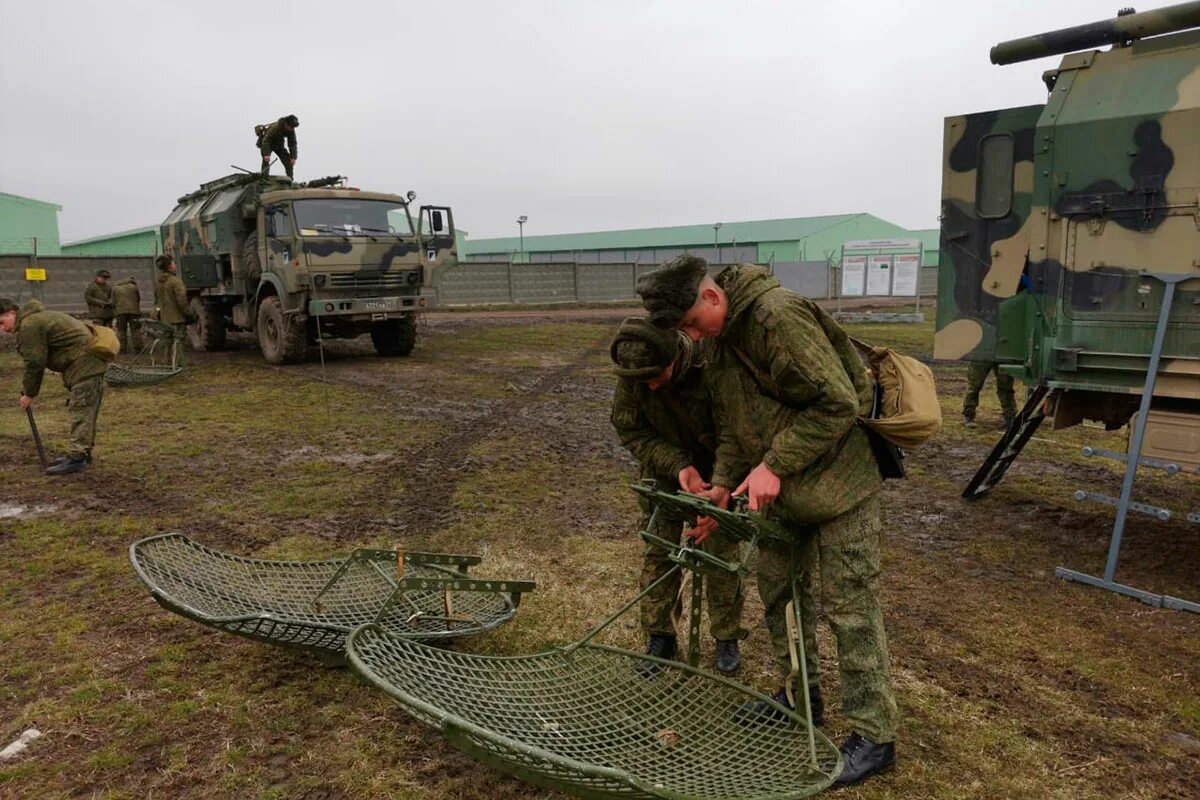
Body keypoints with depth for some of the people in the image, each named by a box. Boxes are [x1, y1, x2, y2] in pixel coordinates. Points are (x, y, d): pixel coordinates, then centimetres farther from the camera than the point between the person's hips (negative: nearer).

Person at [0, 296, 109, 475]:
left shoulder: (29, 326, -14)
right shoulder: (37, 318, 20)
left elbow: (35, 362, -13)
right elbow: (37, 360, 23)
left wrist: (29, 393, -2)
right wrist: (28, 388, 19)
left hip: (84, 364, -11)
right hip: (90, 362, 11)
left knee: (80, 411, -11)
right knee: (85, 411, 15)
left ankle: (77, 457, -11)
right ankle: (82, 452, 23)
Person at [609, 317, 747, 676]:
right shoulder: (631, 377, -24)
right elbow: (630, 431, -16)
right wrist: (678, 466, -29)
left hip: (718, 470, -2)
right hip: (665, 468, 2)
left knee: (723, 550, 2)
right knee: (658, 551, 4)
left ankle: (727, 638, 20)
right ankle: (659, 636, 19)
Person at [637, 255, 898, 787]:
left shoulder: (779, 315, -24)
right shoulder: (719, 339, 6)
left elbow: (838, 403, -25)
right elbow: (731, 422, 13)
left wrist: (774, 465, -23)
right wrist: (722, 483, 0)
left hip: (836, 483, -9)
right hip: (779, 489, 9)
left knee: (850, 608, -1)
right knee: (776, 591, 17)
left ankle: (874, 737, 14)